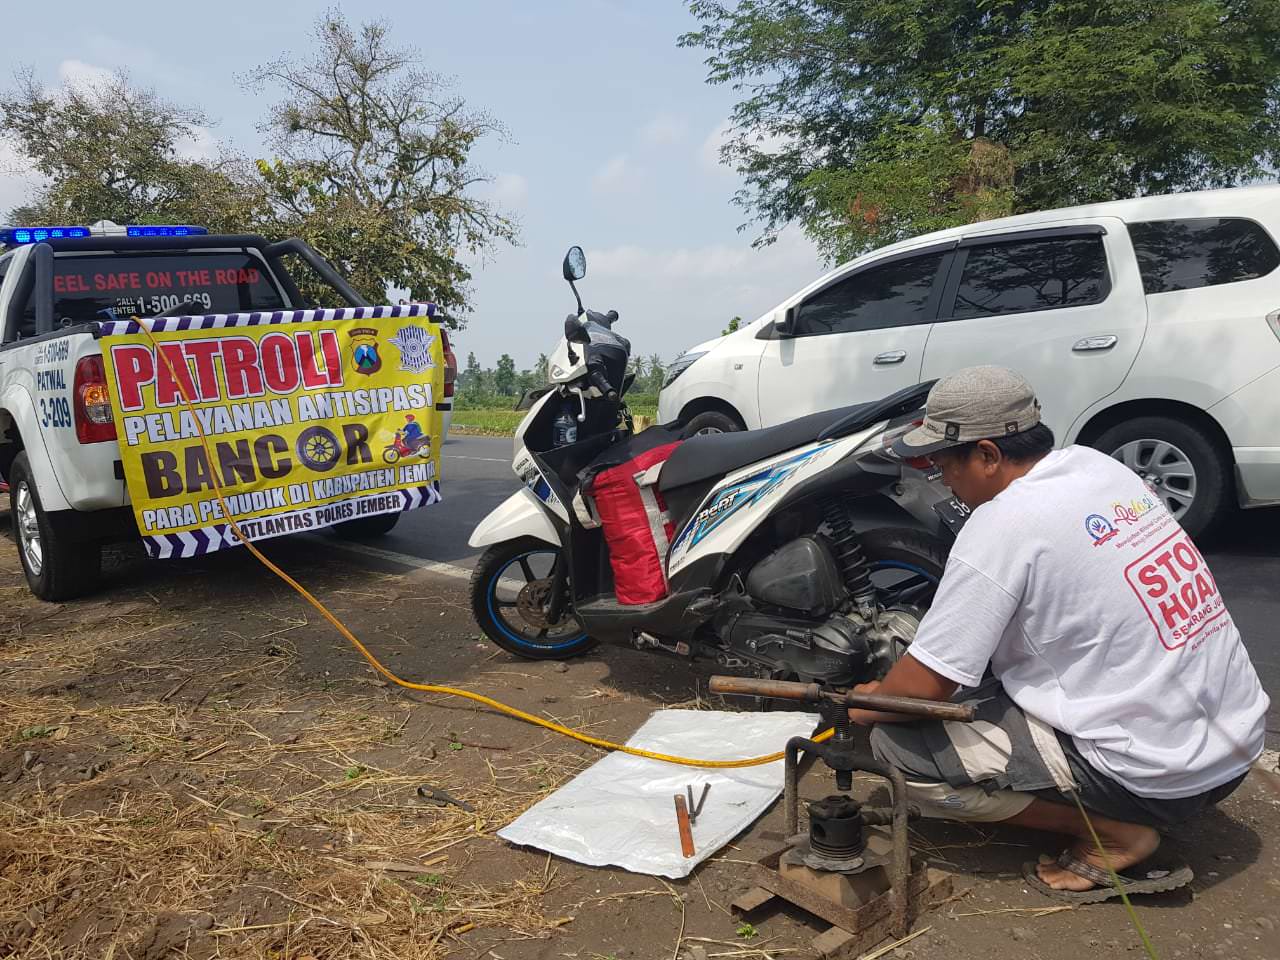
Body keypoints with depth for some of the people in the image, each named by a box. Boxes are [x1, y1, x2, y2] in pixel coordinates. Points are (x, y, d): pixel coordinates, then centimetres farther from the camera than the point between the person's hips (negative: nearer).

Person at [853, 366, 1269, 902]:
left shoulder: (1003, 523, -21)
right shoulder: (1100, 465, 4)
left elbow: (923, 687, -18)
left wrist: (866, 705, 5)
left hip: (1161, 776, -9)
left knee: (898, 744, -9)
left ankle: (1113, 835, -2)